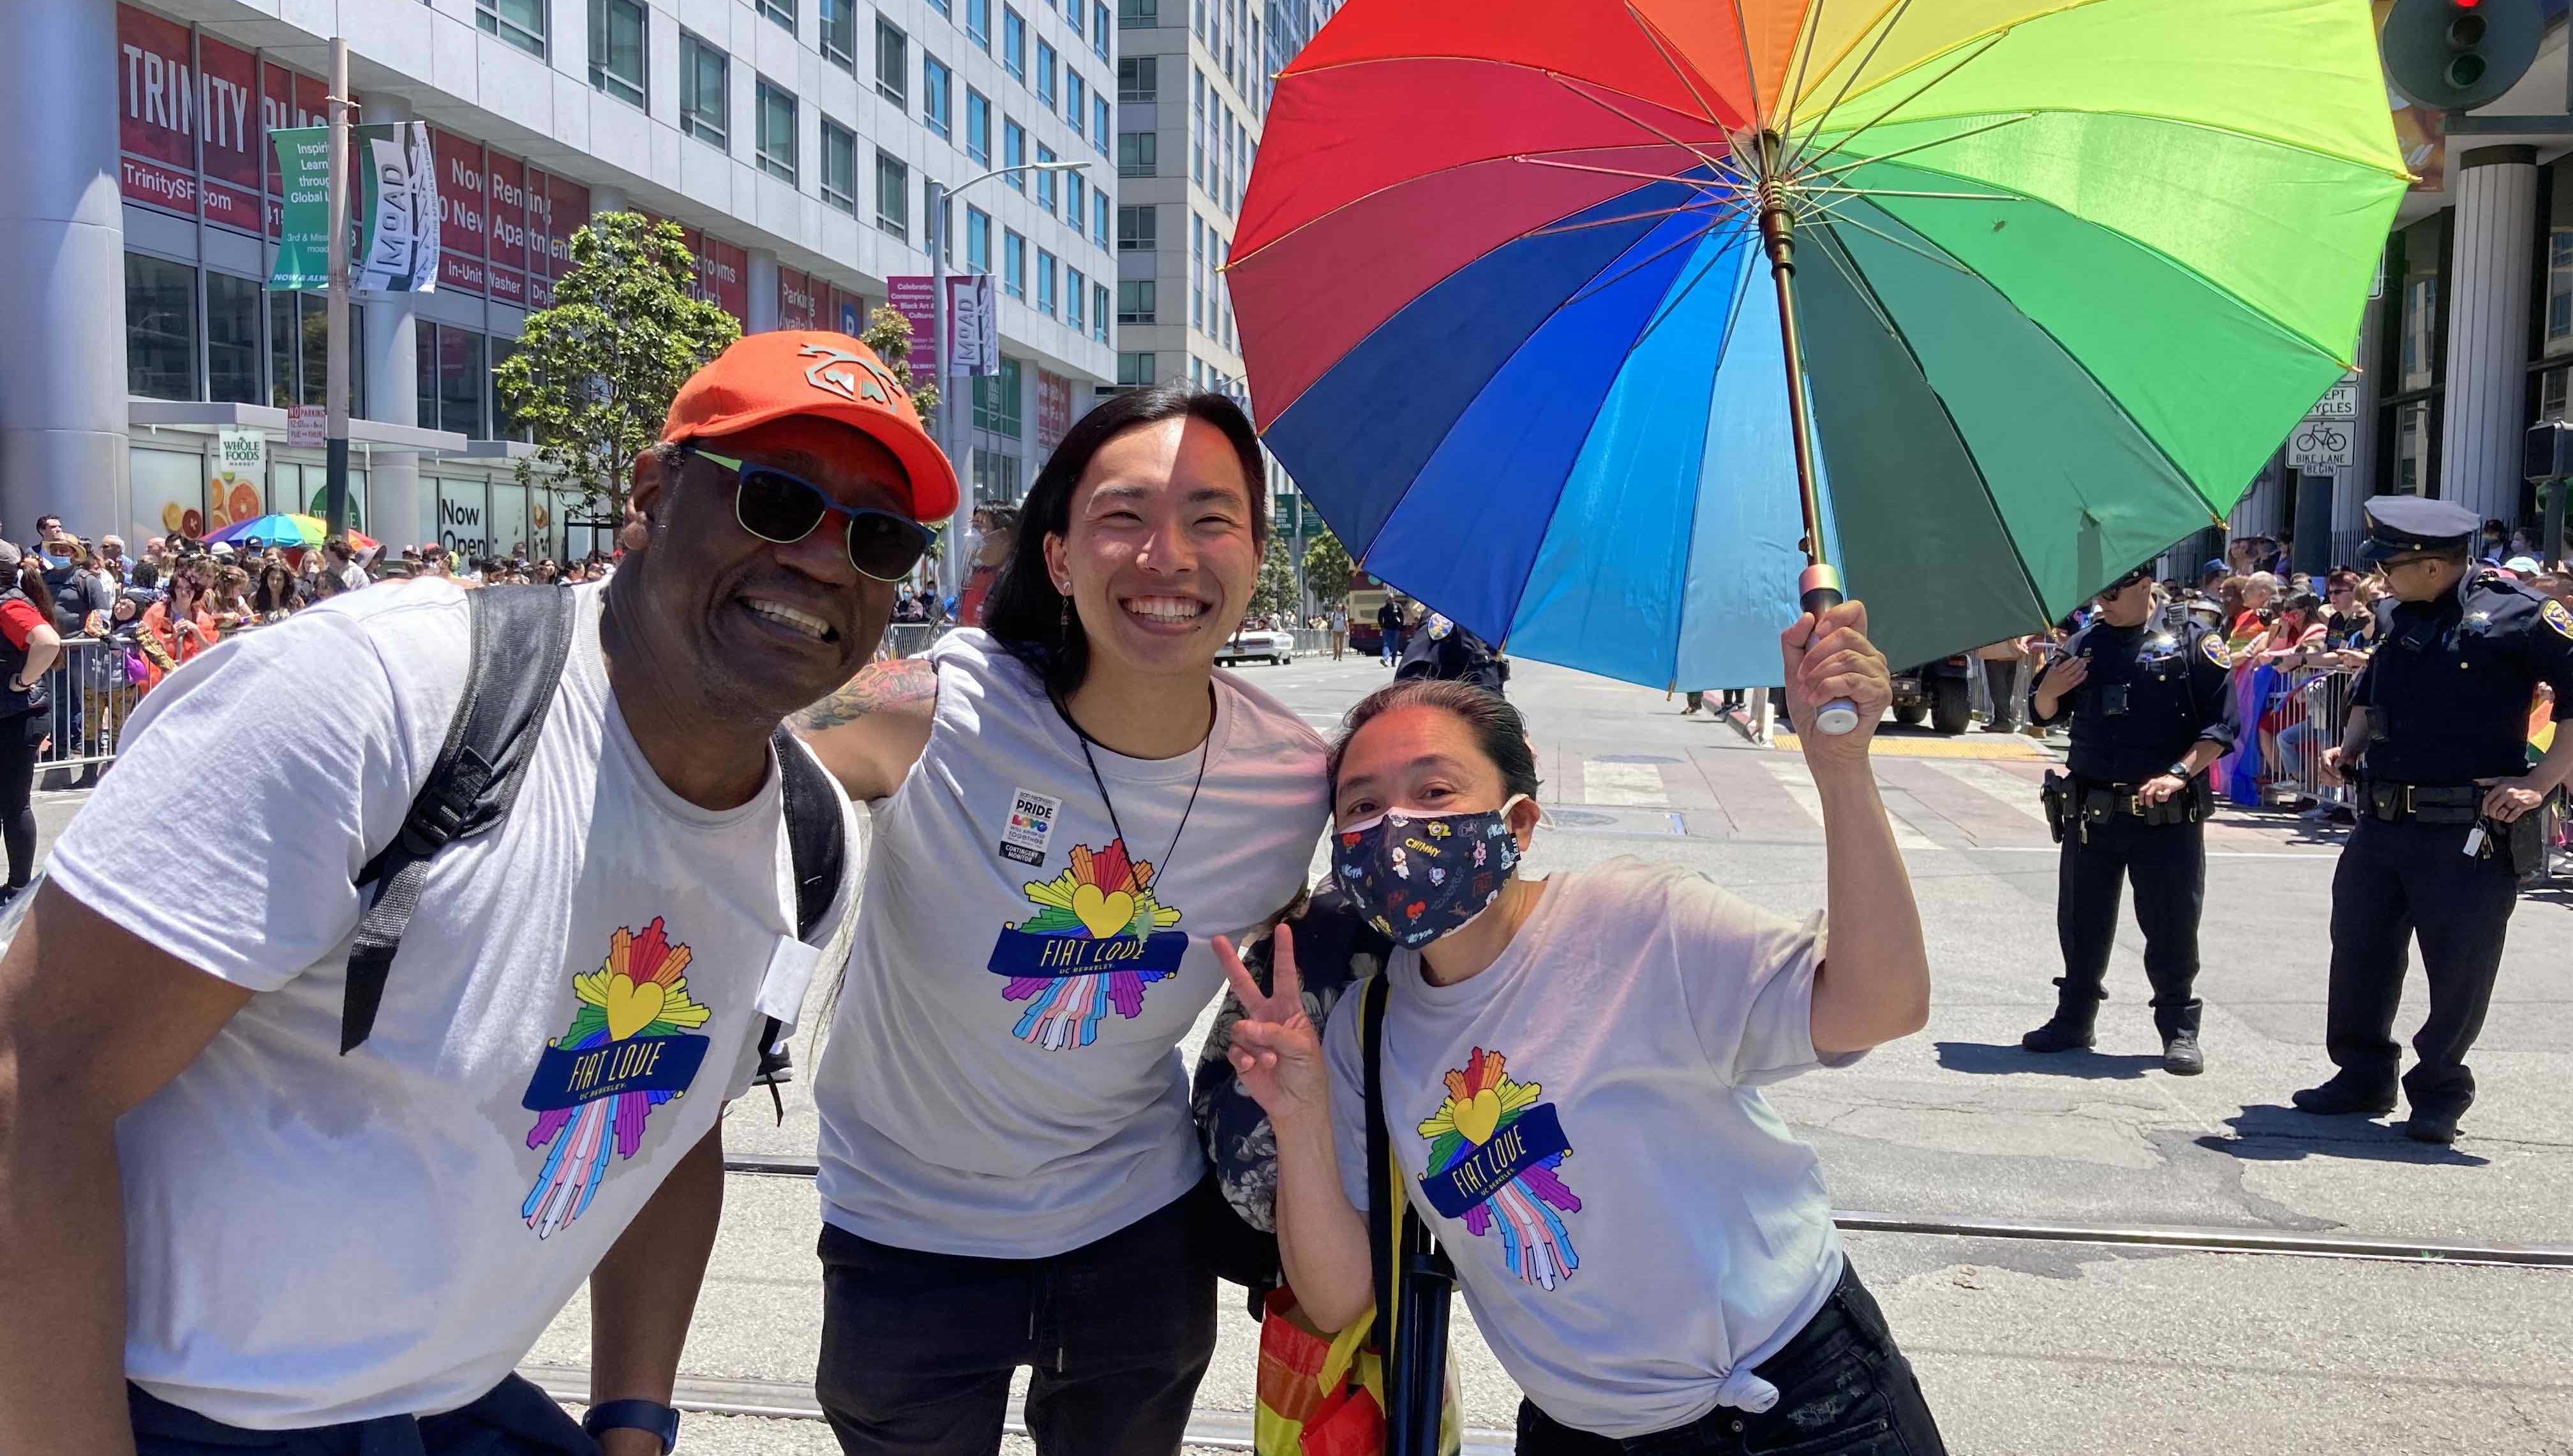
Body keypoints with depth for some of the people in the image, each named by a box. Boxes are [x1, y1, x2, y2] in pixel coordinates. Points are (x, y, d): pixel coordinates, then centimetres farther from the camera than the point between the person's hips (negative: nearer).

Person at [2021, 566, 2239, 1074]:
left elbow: (2223, 723, -6)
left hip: (2167, 816, -4)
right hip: (2090, 813, 4)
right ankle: (2073, 1020, 23)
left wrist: (2179, 774, -18)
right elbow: (2043, 715, 15)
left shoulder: (2191, 642, -2)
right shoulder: (2083, 643, 10)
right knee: (2081, 922, 11)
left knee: (2172, 927, 2)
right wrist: (2050, 689, -7)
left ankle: (2180, 1030, 13)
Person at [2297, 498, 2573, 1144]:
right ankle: (2363, 1076, 28)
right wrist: (2349, 746, 8)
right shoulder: (2396, 618, 10)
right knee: (2359, 951, 12)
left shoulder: (2515, 615, -12)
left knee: (2459, 970, 3)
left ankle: (2439, 1091, 22)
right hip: (2381, 823, 7)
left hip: (2470, 834, -7)